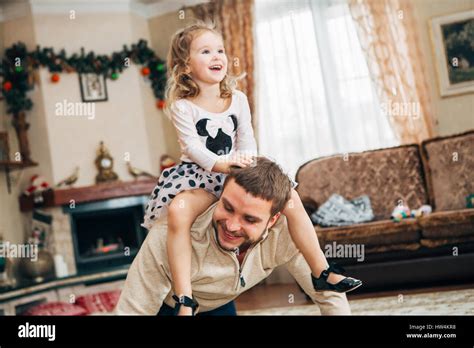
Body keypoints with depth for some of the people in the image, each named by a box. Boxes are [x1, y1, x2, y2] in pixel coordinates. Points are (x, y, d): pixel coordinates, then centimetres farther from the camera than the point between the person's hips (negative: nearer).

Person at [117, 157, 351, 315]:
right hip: (167, 306, -3)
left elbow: (330, 296, -19)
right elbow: (132, 310, -34)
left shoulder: (283, 235, -31)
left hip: (220, 306, 3)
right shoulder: (166, 239, -41)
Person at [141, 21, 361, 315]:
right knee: (178, 210, -36)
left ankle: (323, 273, 0)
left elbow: (247, 138, 2)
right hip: (198, 174, -4)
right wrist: (220, 164, -34)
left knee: (290, 196, -12)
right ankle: (184, 299, -33)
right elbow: (191, 145, -18)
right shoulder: (182, 106, -7)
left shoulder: (238, 99, 6)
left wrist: (246, 162, -19)